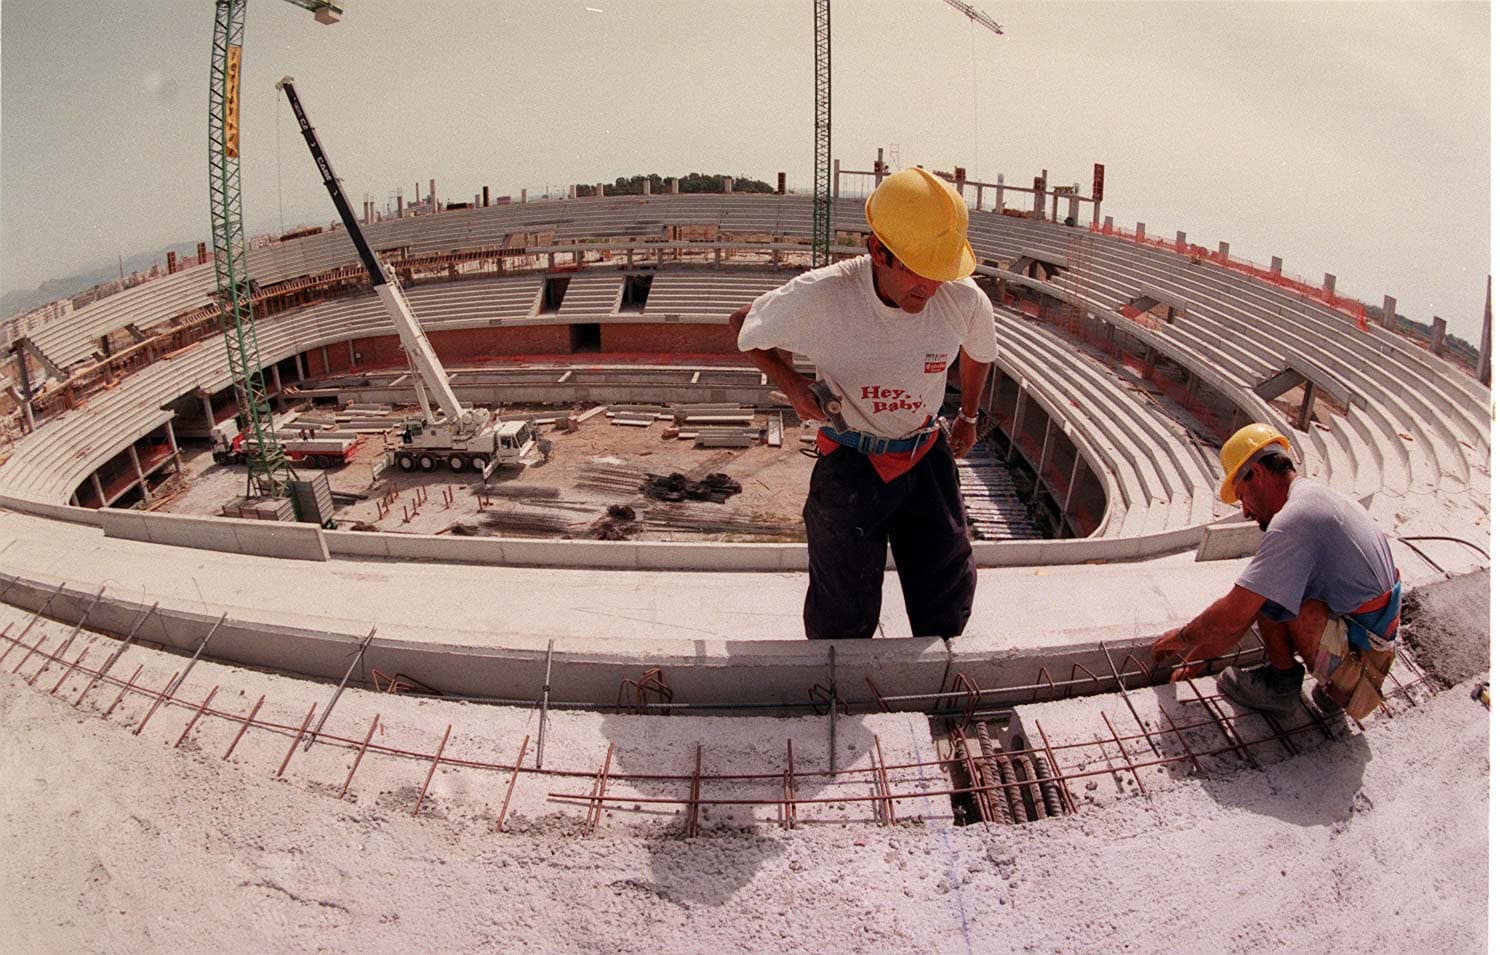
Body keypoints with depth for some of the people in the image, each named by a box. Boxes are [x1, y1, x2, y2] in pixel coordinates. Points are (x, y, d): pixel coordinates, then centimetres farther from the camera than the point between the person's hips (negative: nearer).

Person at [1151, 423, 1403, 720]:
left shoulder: (1294, 519, -22)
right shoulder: (1319, 495, 11)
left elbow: (1232, 617, -23)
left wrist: (1183, 636, -3)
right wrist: (1200, 651, 16)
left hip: (1354, 658, -10)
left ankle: (1281, 682, 0)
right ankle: (1333, 683, 12)